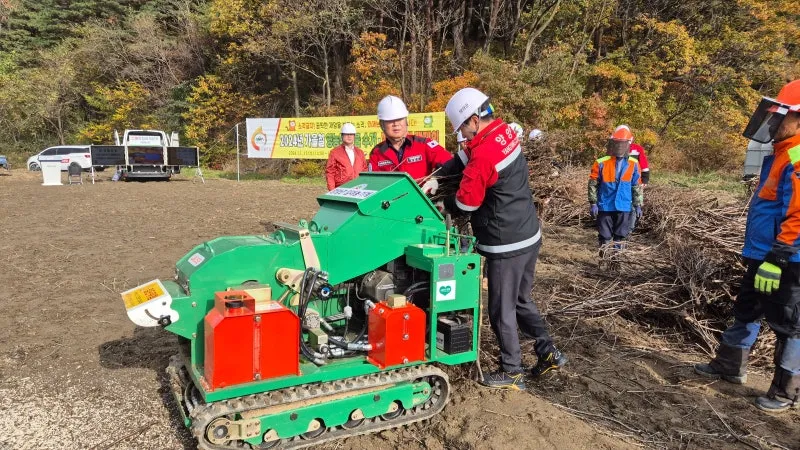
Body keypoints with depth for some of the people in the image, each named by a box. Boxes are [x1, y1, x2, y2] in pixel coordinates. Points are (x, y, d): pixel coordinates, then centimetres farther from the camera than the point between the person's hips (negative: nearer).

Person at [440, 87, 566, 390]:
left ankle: (512, 373, 18)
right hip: (529, 236, 9)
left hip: (506, 244, -9)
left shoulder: (485, 152, -24)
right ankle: (548, 353, 26)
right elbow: (464, 159, 12)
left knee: (502, 310, 6)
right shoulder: (504, 131, 4)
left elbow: (467, 201, -15)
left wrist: (444, 204, 4)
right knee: (521, 300, 23)